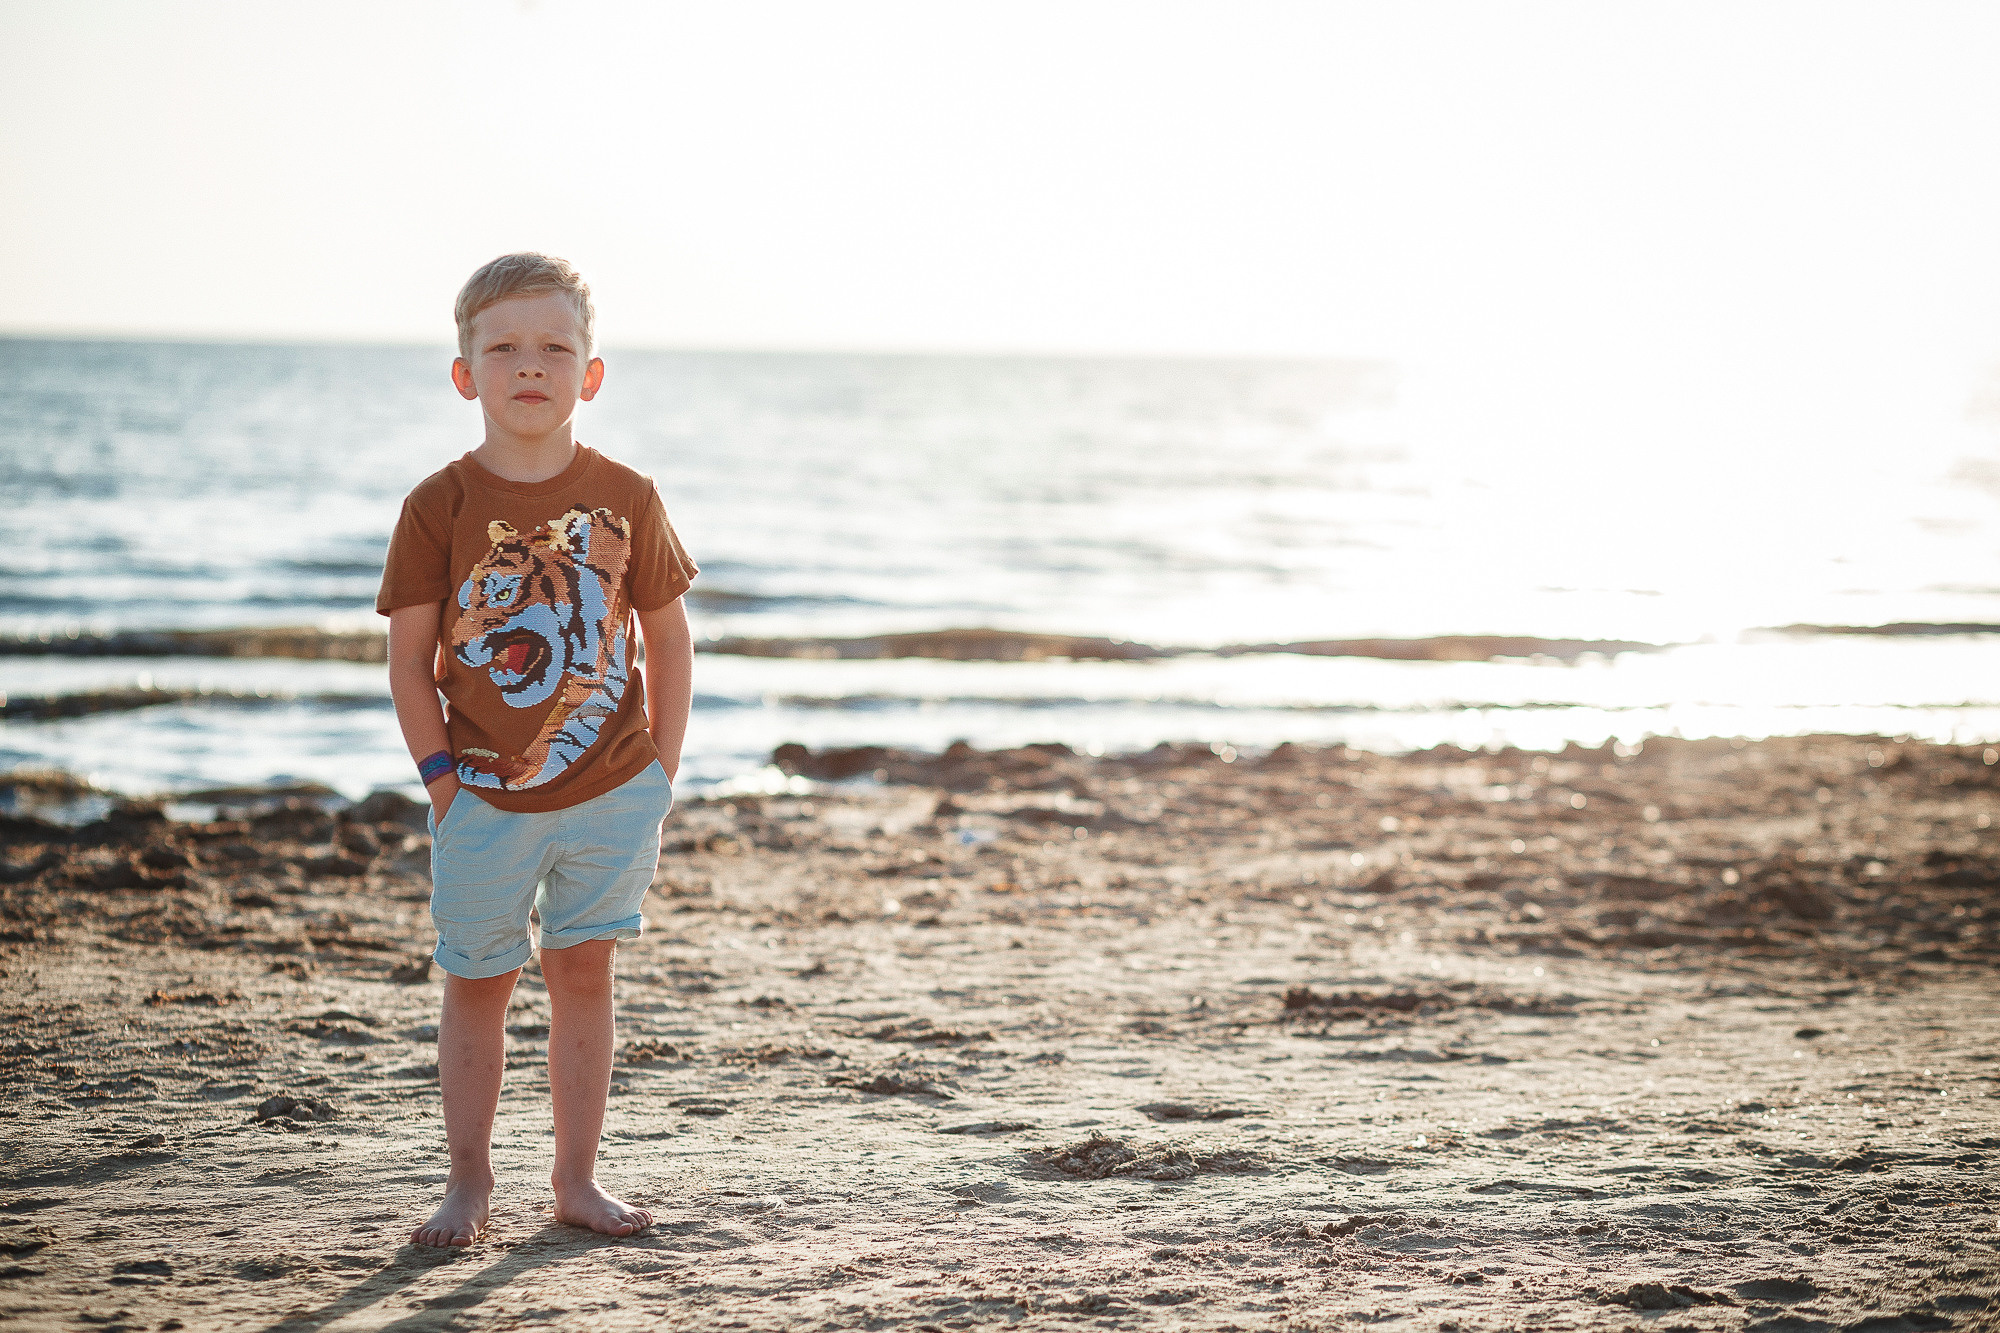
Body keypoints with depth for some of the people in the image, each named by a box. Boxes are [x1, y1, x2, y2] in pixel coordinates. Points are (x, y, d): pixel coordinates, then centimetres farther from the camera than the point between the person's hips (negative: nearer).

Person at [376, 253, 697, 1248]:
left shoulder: (624, 498, -4)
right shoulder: (439, 506, -8)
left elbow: (668, 640, 4)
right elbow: (408, 658, -4)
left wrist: (659, 770, 0)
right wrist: (442, 779, -7)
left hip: (610, 793, 1)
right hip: (484, 800, -1)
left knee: (584, 978, 8)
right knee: (476, 985, 9)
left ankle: (576, 1180, 18)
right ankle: (469, 1181, 22)